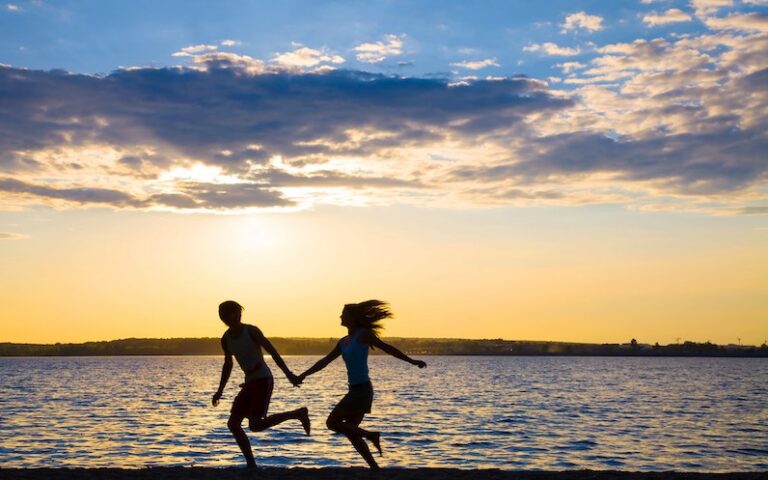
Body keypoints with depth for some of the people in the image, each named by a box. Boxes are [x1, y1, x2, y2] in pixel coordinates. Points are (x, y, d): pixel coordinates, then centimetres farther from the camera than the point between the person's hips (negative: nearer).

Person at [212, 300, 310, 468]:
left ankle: (298, 414, -5)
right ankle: (251, 464, 7)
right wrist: (220, 391, 21)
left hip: (263, 380, -7)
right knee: (233, 424, -1)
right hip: (249, 382, 7)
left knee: (255, 425, -19)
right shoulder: (225, 339, 7)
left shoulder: (251, 331, -11)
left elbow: (272, 351, -13)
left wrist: (288, 373, -21)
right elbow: (228, 364, 21)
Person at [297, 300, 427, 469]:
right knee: (351, 433, 8)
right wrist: (305, 374, 16)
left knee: (332, 423, -8)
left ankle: (371, 435, -4)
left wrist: (412, 361, -3)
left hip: (362, 389, -8)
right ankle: (375, 468, 11)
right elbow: (325, 361, 21)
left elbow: (388, 348, -3)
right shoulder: (343, 342, 16)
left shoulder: (363, 334, -5)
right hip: (355, 390, 8)